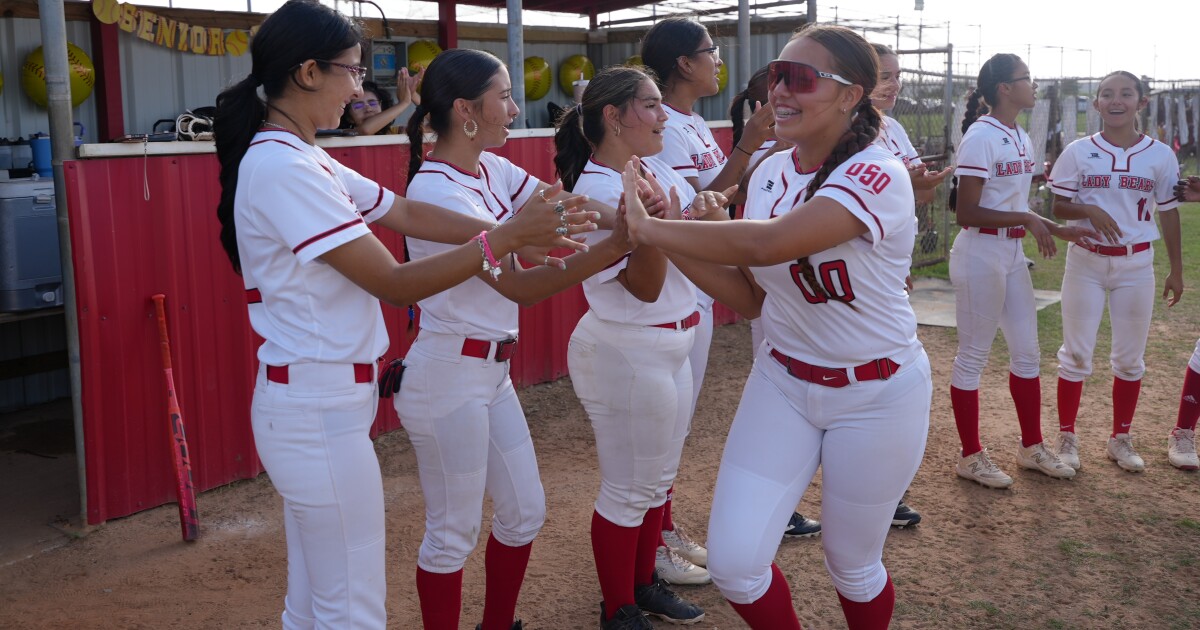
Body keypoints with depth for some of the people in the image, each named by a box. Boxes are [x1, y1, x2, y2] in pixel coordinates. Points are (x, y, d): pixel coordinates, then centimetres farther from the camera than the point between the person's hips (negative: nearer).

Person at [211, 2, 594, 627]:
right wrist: (506, 237, -16)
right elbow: (395, 284, -20)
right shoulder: (283, 168, -21)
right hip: (319, 409, -10)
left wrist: (521, 228, 1)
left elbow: (409, 213, 8)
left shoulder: (302, 160, 9)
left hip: (311, 402, 10)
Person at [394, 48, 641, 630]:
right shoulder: (437, 190, -21)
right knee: (453, 533, 6)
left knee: (524, 512, 18)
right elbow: (517, 286, -24)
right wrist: (614, 246, -32)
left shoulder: (491, 169, 5)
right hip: (449, 377, -9)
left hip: (492, 372, 9)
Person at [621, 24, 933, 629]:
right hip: (782, 381, 5)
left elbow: (766, 244, -37)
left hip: (876, 396, -5)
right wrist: (673, 245, -10)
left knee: (852, 565, 12)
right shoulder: (769, 173, 0)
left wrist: (650, 228, -27)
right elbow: (752, 298, 3)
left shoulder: (878, 176, -22)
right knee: (733, 561, -2)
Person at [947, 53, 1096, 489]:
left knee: (1027, 351, 15)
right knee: (973, 355, 2)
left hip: (1012, 253, 9)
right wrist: (1026, 219, -22)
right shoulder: (981, 136, -15)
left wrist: (1056, 230, 6)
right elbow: (965, 212, -20)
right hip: (980, 253, -9)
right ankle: (971, 457, 15)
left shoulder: (1021, 139, 11)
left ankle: (1031, 447, 30)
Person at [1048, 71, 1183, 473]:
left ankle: (1121, 438, 23)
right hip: (1086, 261, -1)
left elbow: (1169, 213, 5)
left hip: (1136, 263, 1)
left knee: (1130, 356, 9)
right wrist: (1090, 210, -21)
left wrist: (1176, 271, 5)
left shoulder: (1160, 155, 0)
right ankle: (1066, 437, 15)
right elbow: (1058, 205, 0)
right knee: (1076, 353, 3)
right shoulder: (1078, 152, -3)